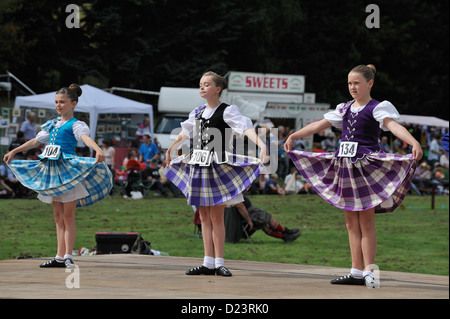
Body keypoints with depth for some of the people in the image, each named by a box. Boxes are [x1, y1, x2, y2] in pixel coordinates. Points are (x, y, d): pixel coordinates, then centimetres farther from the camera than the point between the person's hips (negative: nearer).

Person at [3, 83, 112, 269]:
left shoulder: (76, 125, -5)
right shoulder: (52, 125, 17)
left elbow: (86, 138, -24)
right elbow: (36, 141, 27)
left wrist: (98, 150, -44)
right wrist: (14, 151, 29)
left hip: (69, 172, -7)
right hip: (53, 172, 7)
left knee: (68, 216, -5)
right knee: (58, 217, 8)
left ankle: (68, 256, -3)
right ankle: (59, 257, 10)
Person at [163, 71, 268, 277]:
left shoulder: (227, 111, -6)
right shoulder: (197, 113, 13)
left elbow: (246, 128, -21)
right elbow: (185, 133, 30)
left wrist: (262, 145, -36)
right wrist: (171, 150, 43)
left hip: (219, 166, -6)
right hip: (199, 165, 6)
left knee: (216, 216, -5)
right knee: (204, 216, 7)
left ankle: (219, 263, -1)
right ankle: (208, 263, 10)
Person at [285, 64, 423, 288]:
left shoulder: (378, 108, -5)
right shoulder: (345, 109, 14)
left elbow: (393, 125, -23)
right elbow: (320, 125, 23)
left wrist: (414, 143, -40)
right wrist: (294, 136, 27)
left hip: (366, 164, -7)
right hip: (345, 164, 7)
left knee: (366, 220, -5)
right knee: (351, 221, 7)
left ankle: (369, 272, -3)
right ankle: (356, 272, 10)